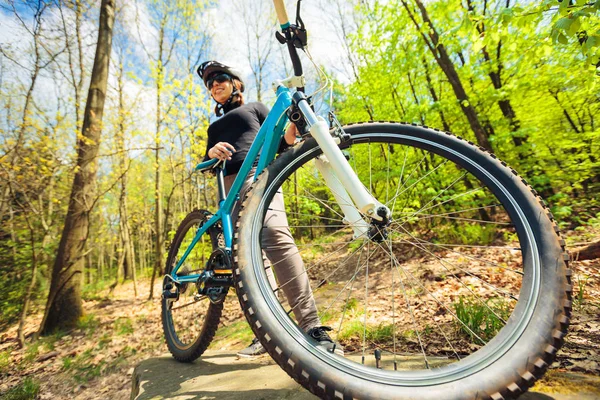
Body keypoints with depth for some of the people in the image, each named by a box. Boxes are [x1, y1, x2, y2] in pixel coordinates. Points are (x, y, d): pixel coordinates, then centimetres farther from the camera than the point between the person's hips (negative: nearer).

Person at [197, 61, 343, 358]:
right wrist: (213, 151, -1)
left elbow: (280, 143, 12)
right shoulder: (215, 127, 35)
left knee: (274, 233, -32)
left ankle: (312, 328, -33)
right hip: (230, 186, 5)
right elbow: (206, 163, 23)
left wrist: (294, 122, -9)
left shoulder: (255, 108, 23)